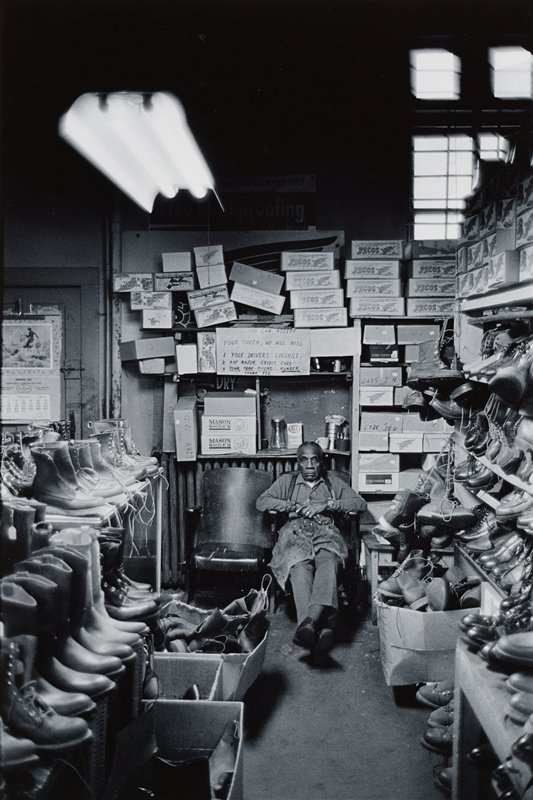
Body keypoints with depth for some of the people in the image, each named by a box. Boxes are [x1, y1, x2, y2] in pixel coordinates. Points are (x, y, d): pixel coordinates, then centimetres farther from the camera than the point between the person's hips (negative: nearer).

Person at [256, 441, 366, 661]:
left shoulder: (333, 482, 25)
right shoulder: (287, 481, 25)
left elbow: (360, 503, 11)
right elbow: (261, 502, 13)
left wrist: (326, 505, -2)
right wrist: (293, 506, -1)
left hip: (325, 532, 0)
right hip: (295, 531, 0)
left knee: (328, 562, -39)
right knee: (300, 566, -37)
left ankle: (309, 621, -60)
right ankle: (322, 627, -54)